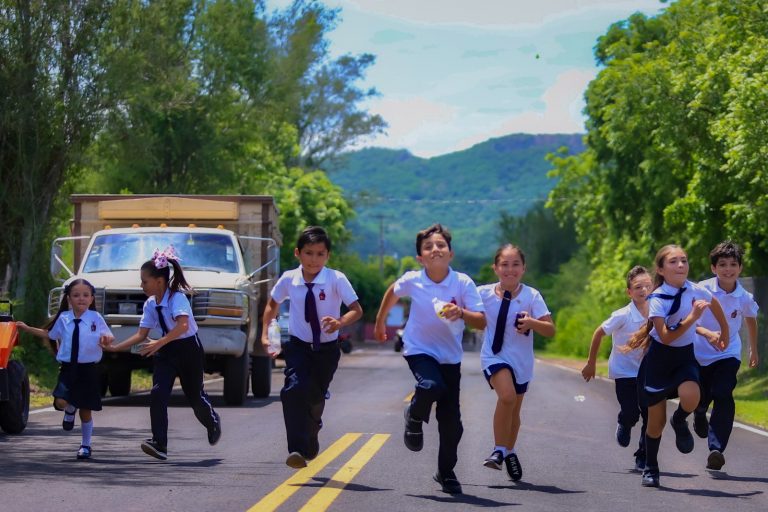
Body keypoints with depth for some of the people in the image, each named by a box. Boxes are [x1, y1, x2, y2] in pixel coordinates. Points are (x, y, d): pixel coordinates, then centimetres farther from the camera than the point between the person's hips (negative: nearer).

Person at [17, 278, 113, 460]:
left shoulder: (96, 318, -6)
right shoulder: (63, 319, 2)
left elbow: (109, 336, -2)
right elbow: (48, 334, 18)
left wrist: (107, 338, -25)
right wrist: (27, 329, 16)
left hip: (88, 369, -1)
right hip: (68, 368, 1)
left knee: (86, 410, 5)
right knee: (61, 402, -19)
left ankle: (86, 445, 25)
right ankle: (70, 410, 19)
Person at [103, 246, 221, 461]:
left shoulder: (177, 298, -20)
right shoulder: (150, 305, 2)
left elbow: (183, 325, -36)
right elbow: (141, 335, 5)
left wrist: (159, 343, -43)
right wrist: (114, 348, -3)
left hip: (188, 349, -6)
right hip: (166, 352, 6)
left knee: (195, 396, 8)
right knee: (157, 394, -13)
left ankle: (213, 423, 41)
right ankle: (159, 444, -17)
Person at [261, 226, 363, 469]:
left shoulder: (336, 279, -15)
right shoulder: (288, 279, -7)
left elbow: (356, 310, -18)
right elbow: (273, 305, 12)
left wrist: (339, 322, -38)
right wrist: (265, 333, 4)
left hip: (327, 349, 0)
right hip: (298, 346, 0)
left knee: (316, 398, 10)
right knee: (295, 390, -23)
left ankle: (310, 440, 42)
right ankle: (297, 451, -26)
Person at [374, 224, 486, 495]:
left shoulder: (463, 282, -13)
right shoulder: (412, 280, -11)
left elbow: (482, 322, -15)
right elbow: (392, 292, 13)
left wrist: (461, 313, -34)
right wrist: (380, 322, 24)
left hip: (450, 356, 1)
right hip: (419, 349, -1)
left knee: (451, 421, 3)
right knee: (432, 386, -33)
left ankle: (446, 472, 23)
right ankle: (415, 417, 0)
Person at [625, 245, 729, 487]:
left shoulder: (697, 291, -7)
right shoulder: (657, 299, -18)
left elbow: (715, 305, 17)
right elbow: (666, 337, -27)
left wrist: (724, 333, 25)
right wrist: (692, 317, -32)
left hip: (685, 356, 2)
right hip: (660, 358, -2)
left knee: (690, 397, -31)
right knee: (656, 422, 3)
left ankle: (680, 422, 3)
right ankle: (650, 469, 25)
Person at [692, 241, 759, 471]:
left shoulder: (745, 298, -8)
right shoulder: (702, 290, -16)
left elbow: (751, 320, 14)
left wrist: (754, 349, 26)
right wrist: (708, 333, -40)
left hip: (728, 354, 0)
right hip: (700, 354, 0)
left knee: (723, 396, -21)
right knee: (700, 399, 10)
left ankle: (716, 450, -24)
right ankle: (700, 414, 51)